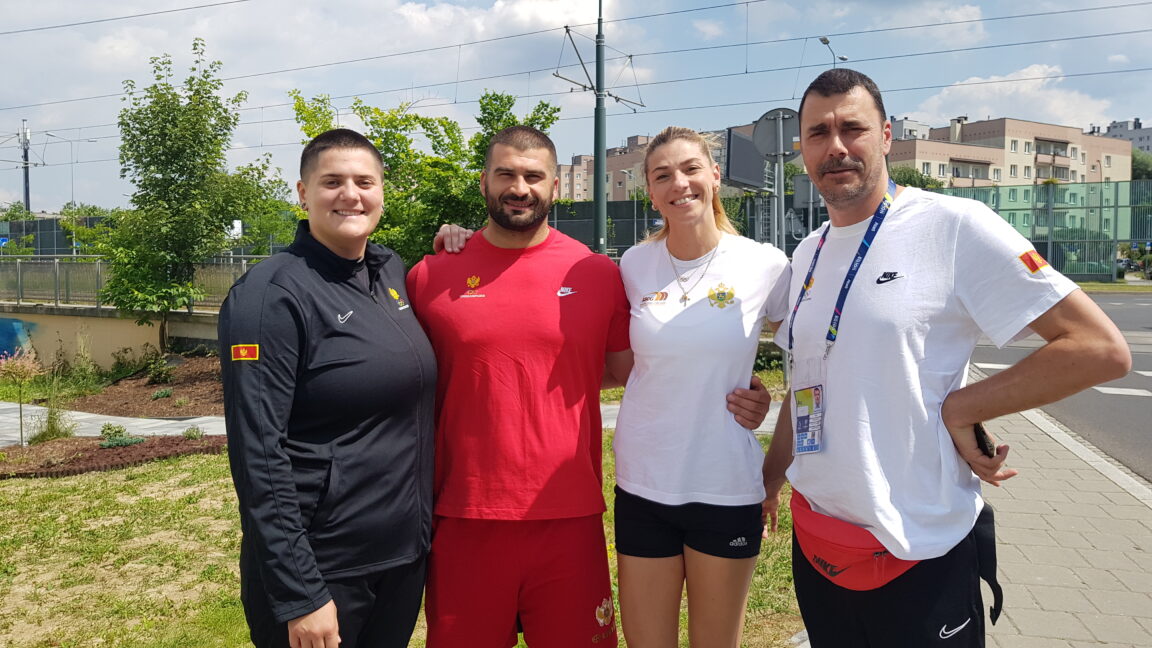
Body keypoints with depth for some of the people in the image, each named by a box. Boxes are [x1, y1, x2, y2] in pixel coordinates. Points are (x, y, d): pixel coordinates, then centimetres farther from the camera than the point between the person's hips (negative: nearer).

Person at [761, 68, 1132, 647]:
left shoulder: (954, 226, -13)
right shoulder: (807, 256, 7)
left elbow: (1102, 350, -14)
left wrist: (958, 410, -16)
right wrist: (769, 479, 16)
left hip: (920, 555, -6)